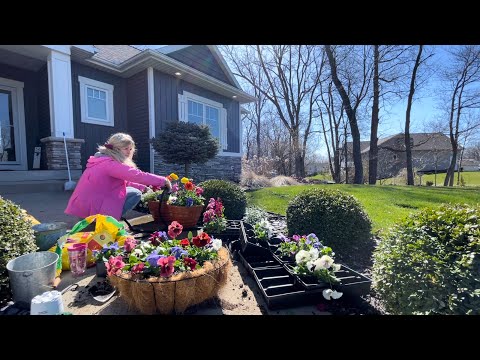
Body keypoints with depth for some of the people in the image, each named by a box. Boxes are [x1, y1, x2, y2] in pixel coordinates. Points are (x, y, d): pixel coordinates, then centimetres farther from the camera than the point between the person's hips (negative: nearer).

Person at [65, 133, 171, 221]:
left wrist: (144, 188, 9)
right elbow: (137, 175, -26)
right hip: (89, 208, -9)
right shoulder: (110, 163, -18)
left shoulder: (102, 160, 14)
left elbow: (124, 181, 18)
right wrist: (163, 181, -20)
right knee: (135, 194, -9)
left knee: (135, 191, 7)